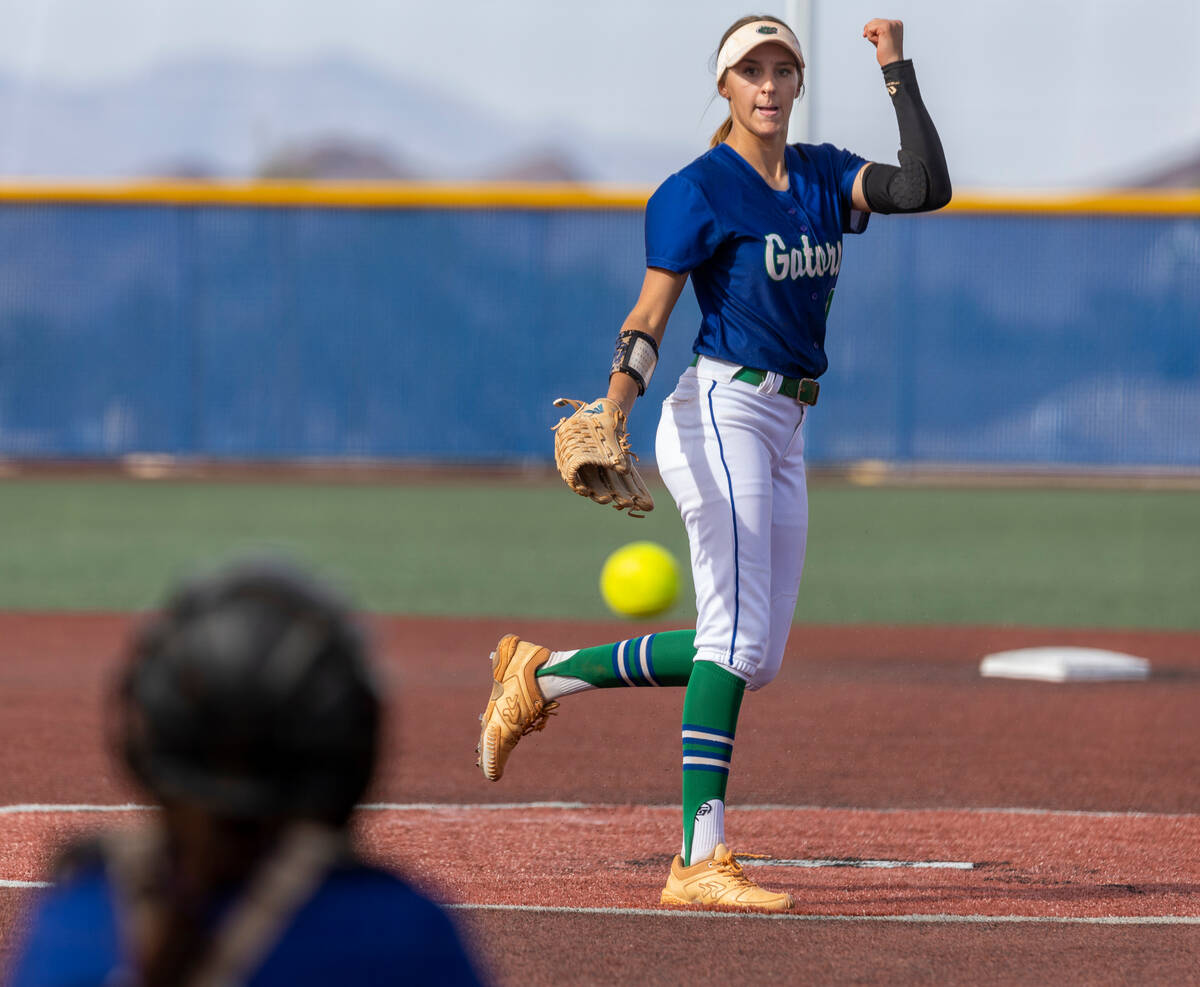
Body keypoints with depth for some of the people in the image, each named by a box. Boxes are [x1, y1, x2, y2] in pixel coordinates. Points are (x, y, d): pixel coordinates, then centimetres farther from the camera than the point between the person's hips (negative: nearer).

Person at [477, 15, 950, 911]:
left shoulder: (824, 177, 12)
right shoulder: (701, 190, -7)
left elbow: (927, 188, -3)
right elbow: (650, 317, -12)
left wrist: (898, 72, -4)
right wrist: (613, 414, -28)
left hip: (784, 433, 8)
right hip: (719, 413, -8)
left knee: (752, 654, 9)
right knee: (738, 637, -15)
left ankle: (543, 675, 20)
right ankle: (700, 861, -18)